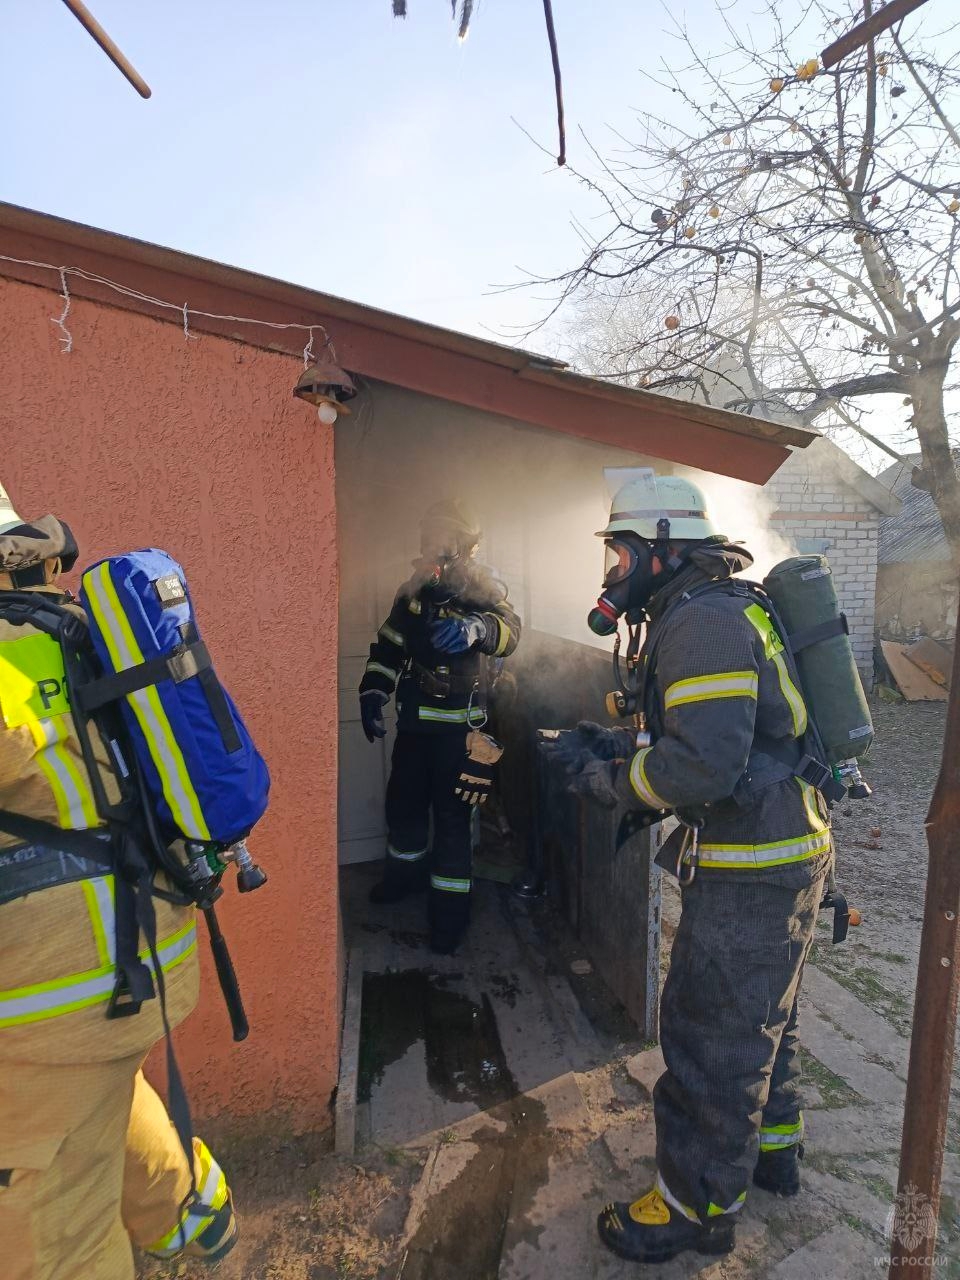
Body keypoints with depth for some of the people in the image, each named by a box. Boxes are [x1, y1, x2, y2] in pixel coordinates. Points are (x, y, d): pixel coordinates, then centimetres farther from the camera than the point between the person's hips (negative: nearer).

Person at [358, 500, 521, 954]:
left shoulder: (483, 591, -9)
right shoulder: (413, 592, 5)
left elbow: (508, 630, -30)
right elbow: (387, 646, 12)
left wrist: (475, 627, -52)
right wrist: (372, 693, 0)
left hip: (458, 727, -5)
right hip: (413, 722, 5)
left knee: (451, 816, -1)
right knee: (403, 801, 18)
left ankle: (449, 909, 14)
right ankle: (405, 872, 44)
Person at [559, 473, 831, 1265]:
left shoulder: (701, 620, -21)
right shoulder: (718, 611, 12)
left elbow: (703, 763, -30)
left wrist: (609, 781, -15)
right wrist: (615, 745, 5)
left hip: (752, 868, -11)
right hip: (786, 852, 11)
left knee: (711, 1036, 6)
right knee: (764, 1017, 26)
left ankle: (697, 1207, 26)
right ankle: (773, 1152, 47)